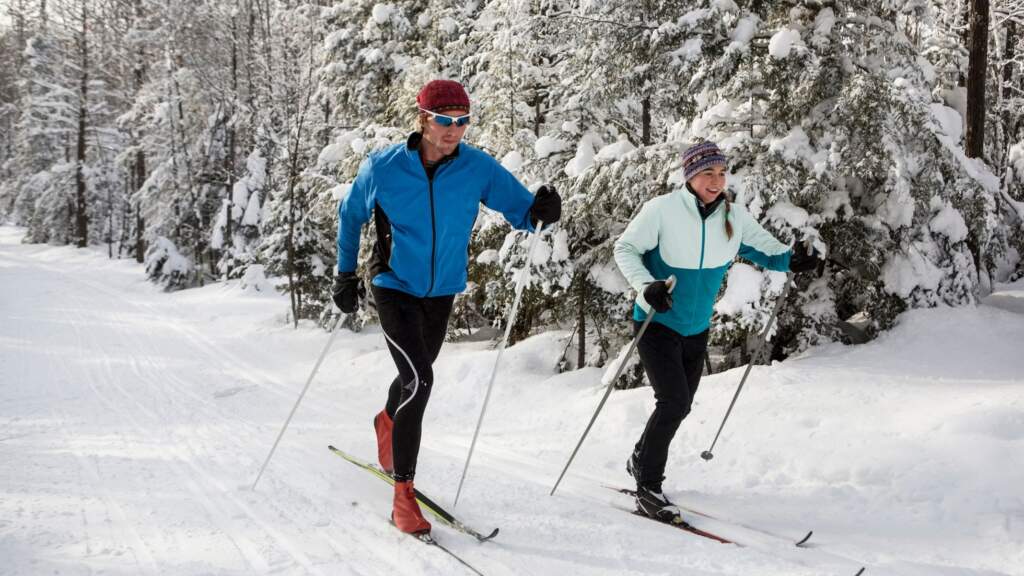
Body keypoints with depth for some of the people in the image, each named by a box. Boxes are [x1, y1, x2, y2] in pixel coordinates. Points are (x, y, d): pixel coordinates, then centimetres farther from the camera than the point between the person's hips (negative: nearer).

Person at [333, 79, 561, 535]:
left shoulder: (477, 168, -12)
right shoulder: (382, 168, -15)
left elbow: (520, 209, -7)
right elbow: (351, 215, 3)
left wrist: (540, 211, -30)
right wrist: (345, 274, 5)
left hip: (442, 292, 4)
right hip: (395, 288, -4)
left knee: (415, 377, 23)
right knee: (419, 380, -20)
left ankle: (387, 423, 58)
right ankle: (403, 494, -12)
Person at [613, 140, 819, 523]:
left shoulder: (734, 217, -6)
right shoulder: (662, 210, -19)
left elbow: (761, 246, 9)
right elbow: (625, 248, -11)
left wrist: (790, 259, -12)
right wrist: (645, 286, -27)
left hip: (697, 329, 6)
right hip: (657, 323, -6)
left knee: (680, 406, 17)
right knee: (674, 401, -18)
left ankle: (641, 460, 44)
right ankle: (648, 490, -5)